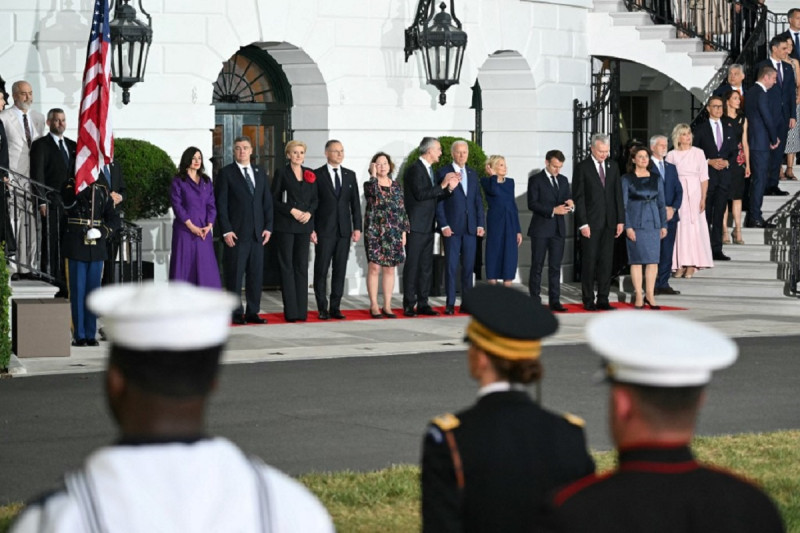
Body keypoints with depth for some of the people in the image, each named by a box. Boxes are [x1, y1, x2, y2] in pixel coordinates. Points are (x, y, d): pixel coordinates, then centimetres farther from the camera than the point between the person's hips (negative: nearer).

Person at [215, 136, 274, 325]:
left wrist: (268, 227, 4)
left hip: (257, 232, 5)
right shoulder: (226, 173, 0)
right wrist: (226, 230, -11)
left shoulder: (260, 173, 14)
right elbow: (221, 204, -4)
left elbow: (267, 201, 14)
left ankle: (253, 312, 11)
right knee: (235, 275, -3)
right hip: (236, 233, -5)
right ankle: (236, 313, 3)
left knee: (256, 274, 5)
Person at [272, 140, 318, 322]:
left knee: (302, 266, 4)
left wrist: (309, 213, -5)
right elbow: (273, 199, -2)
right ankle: (290, 311, -3)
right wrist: (291, 210, -13)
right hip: (285, 225, -4)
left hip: (304, 225, 4)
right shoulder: (282, 173, 1)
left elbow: (315, 199, 14)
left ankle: (301, 310, 6)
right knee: (287, 266, -3)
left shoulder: (310, 174, 11)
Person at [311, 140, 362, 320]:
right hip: (324, 230, -4)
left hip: (344, 230, 4)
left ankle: (335, 307, 9)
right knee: (321, 270, -1)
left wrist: (357, 227, 4)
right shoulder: (317, 175, -1)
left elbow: (355, 202, 11)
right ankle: (322, 308, 4)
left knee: (340, 270, 4)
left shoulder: (350, 175, 11)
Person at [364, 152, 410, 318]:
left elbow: (402, 210, 12)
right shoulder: (370, 184, 0)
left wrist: (404, 231, 6)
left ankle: (387, 306, 9)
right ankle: (374, 306, -1)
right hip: (374, 232, -4)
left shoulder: (396, 186, 12)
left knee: (389, 269, 5)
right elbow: (375, 192, -25)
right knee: (374, 268, -5)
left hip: (393, 234, 4)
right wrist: (373, 175, -14)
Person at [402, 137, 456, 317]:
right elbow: (420, 194, -22)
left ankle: (422, 304, 12)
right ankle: (409, 305, -3)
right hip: (416, 226, -9)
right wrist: (442, 186, -18)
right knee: (412, 265, -5)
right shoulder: (415, 169, -12)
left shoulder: (429, 170, 17)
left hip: (428, 227, 9)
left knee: (426, 266, 8)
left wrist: (449, 188, 5)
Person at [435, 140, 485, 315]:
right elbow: (439, 201, -3)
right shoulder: (443, 173, 0)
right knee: (451, 266, -4)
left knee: (468, 266, 5)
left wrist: (480, 224, 6)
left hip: (470, 228, 4)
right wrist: (444, 225, -11)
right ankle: (450, 304, 0)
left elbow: (478, 200, 15)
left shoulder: (473, 174, 15)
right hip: (452, 227, -4)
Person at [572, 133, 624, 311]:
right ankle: (588, 300, 6)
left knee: (606, 261, 3)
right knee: (589, 261, -1)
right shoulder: (582, 168, -3)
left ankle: (603, 299, 8)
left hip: (609, 222, 4)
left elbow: (618, 195, 12)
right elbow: (578, 197, -6)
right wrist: (583, 223, -12)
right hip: (590, 223, -4)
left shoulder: (613, 167, 11)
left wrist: (620, 220, 5)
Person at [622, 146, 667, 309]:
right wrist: (627, 226, -10)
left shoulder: (656, 179, 10)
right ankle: (639, 296, 3)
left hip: (653, 222, 3)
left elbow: (661, 203, 13)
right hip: (635, 223, -3)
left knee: (653, 260, 1)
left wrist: (663, 225, 7)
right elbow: (623, 204, -3)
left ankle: (650, 295, 8)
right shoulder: (626, 179, 0)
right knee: (637, 260, -2)